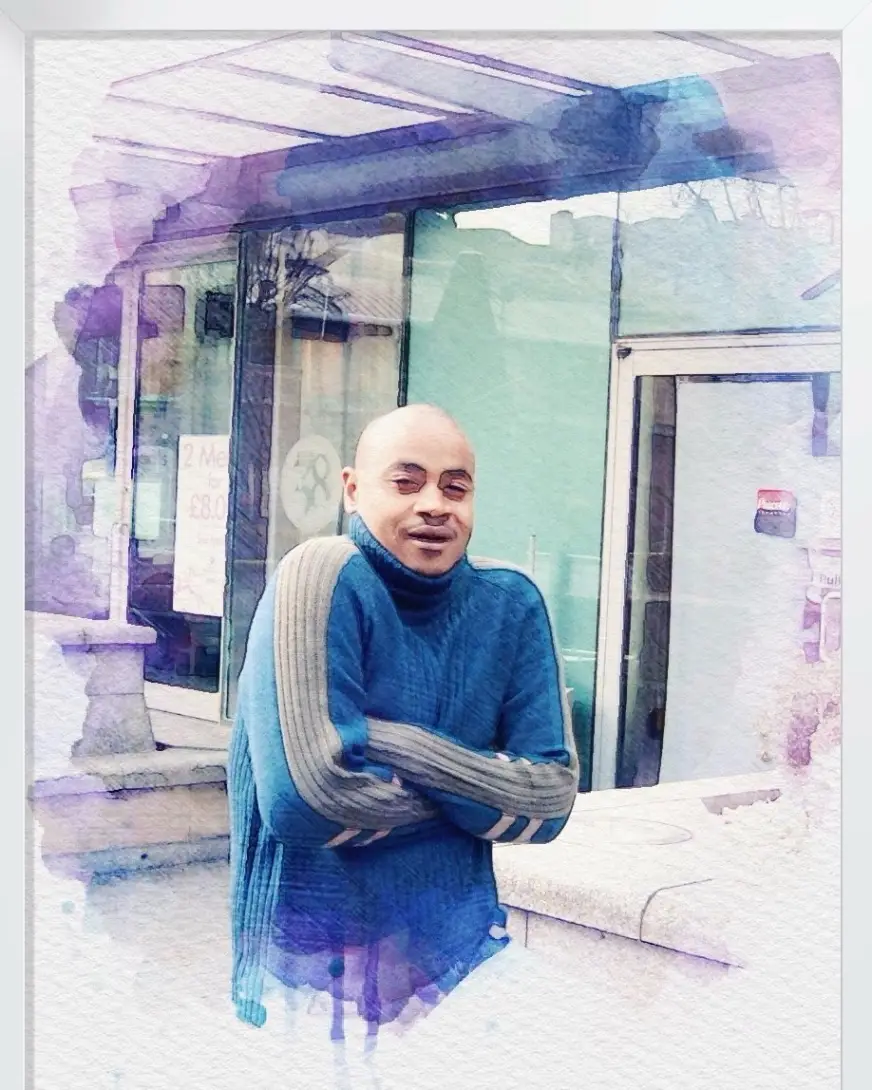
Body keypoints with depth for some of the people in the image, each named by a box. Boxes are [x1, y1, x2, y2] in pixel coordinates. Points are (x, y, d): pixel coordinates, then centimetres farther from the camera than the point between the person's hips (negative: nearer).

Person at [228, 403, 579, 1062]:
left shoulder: (512, 603, -1)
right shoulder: (321, 578, -16)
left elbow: (551, 801, -7)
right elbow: (306, 796, -27)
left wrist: (401, 748, -20)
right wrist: (480, 783, -11)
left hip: (464, 962, 4)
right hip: (318, 976, -4)